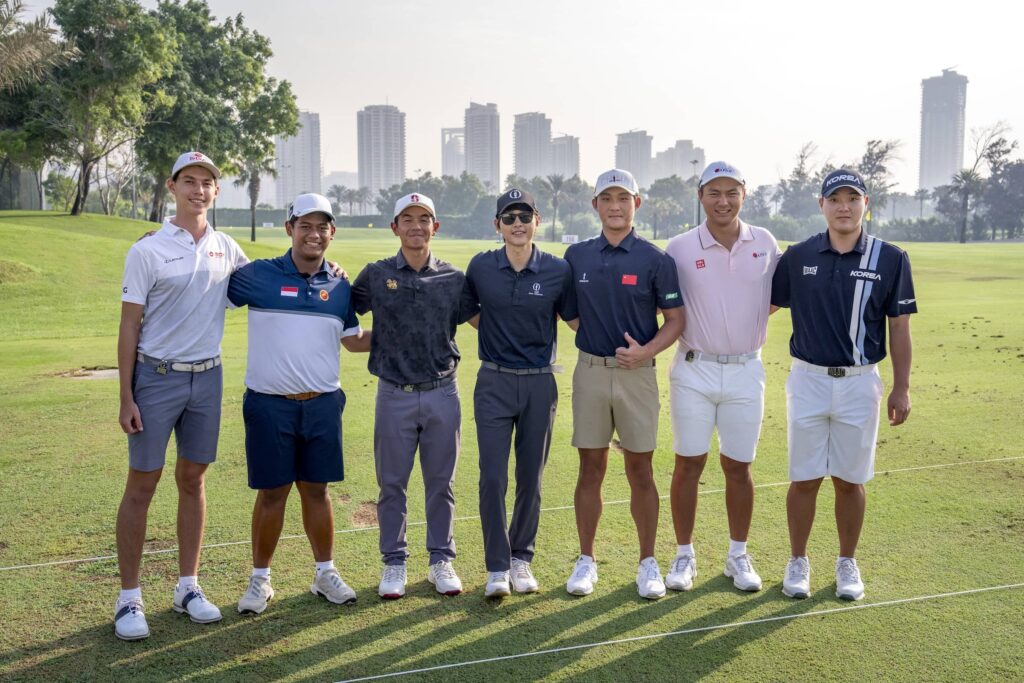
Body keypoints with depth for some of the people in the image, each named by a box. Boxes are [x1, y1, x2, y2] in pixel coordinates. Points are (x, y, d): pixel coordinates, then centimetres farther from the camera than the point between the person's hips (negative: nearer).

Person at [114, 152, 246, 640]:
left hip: (207, 378, 4)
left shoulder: (226, 249, 5)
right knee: (141, 485, 2)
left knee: (193, 481, 11)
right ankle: (129, 597, 13)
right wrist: (126, 397, -10)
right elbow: (129, 328, -6)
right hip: (156, 378, -4)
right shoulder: (147, 251, -7)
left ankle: (187, 587, 23)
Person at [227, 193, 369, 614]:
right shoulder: (257, 276, -3)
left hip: (323, 404, 3)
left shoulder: (339, 287, 7)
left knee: (316, 489, 11)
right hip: (269, 405, -2)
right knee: (272, 492, 5)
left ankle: (325, 573, 26)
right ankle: (260, 579, 22)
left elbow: (353, 340, 17)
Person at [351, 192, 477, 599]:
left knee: (440, 483, 10)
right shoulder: (376, 275, 3)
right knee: (392, 484, 7)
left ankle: (441, 560, 23)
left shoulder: (453, 278, 5)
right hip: (394, 394, -1)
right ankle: (394, 562, 21)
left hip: (442, 393, 1)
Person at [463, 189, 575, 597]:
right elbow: (468, 312, 14)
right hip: (494, 383, 0)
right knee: (492, 477, -3)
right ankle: (497, 567, 10)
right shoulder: (481, 267, -1)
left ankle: (521, 559, 26)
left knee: (531, 478, 9)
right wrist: (497, 333, 1)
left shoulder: (558, 270, -3)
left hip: (540, 384, 0)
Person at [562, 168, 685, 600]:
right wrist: (588, 333, 1)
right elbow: (566, 308, 17)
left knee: (640, 471, 4)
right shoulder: (577, 255, 7)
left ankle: (648, 563, 17)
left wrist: (645, 351, -15)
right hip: (590, 371, 2)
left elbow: (675, 320, 0)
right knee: (590, 468, 7)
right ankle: (586, 561, 18)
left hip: (637, 373, -2)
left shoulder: (655, 259, -1)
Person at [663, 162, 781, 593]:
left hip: (746, 371, 2)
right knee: (688, 464, 5)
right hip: (694, 370, -1)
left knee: (738, 467, 9)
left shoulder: (765, 244, 2)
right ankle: (684, 555, 19)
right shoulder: (680, 248, -4)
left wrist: (748, 323, 0)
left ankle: (738, 555, 25)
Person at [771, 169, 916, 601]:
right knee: (805, 479, 6)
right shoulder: (798, 256, 0)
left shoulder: (890, 259, -2)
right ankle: (798, 562, 22)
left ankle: (847, 563, 26)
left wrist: (901, 388, -1)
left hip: (859, 383, 0)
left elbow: (899, 327, 1)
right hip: (808, 380, 1)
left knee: (850, 480, 9)